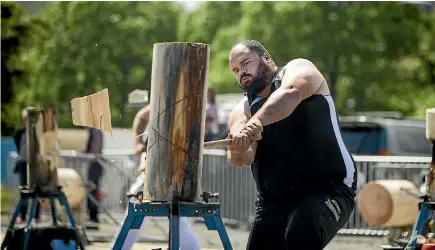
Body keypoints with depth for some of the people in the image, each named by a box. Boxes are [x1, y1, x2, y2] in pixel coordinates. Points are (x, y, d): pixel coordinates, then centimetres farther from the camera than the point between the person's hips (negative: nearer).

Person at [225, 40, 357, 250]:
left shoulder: (298, 70, -1)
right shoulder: (242, 111, 9)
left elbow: (290, 93, -27)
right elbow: (244, 157, -11)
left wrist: (257, 121, -46)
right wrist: (238, 150, -36)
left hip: (328, 188, -6)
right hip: (274, 201, 6)